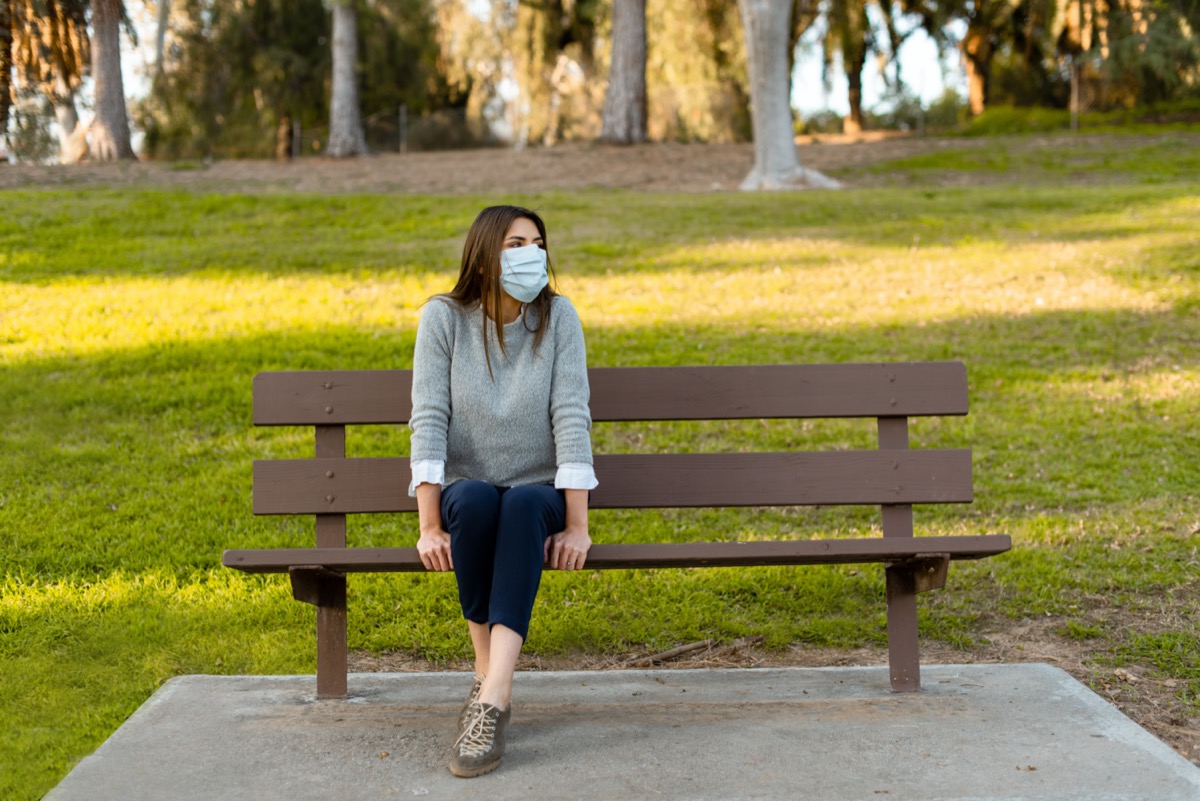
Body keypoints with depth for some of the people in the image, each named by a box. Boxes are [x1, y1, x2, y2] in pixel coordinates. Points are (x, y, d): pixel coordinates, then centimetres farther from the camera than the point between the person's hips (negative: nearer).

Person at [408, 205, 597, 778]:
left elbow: (571, 418, -10)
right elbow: (428, 420, -10)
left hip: (538, 493, 0)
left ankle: (492, 696, -42)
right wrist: (429, 526, -19)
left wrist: (577, 526, -18)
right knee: (475, 500, -35)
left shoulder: (557, 316, -3)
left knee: (523, 505, -35)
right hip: (465, 491, 0)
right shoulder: (443, 317, -3)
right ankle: (489, 678, -25)